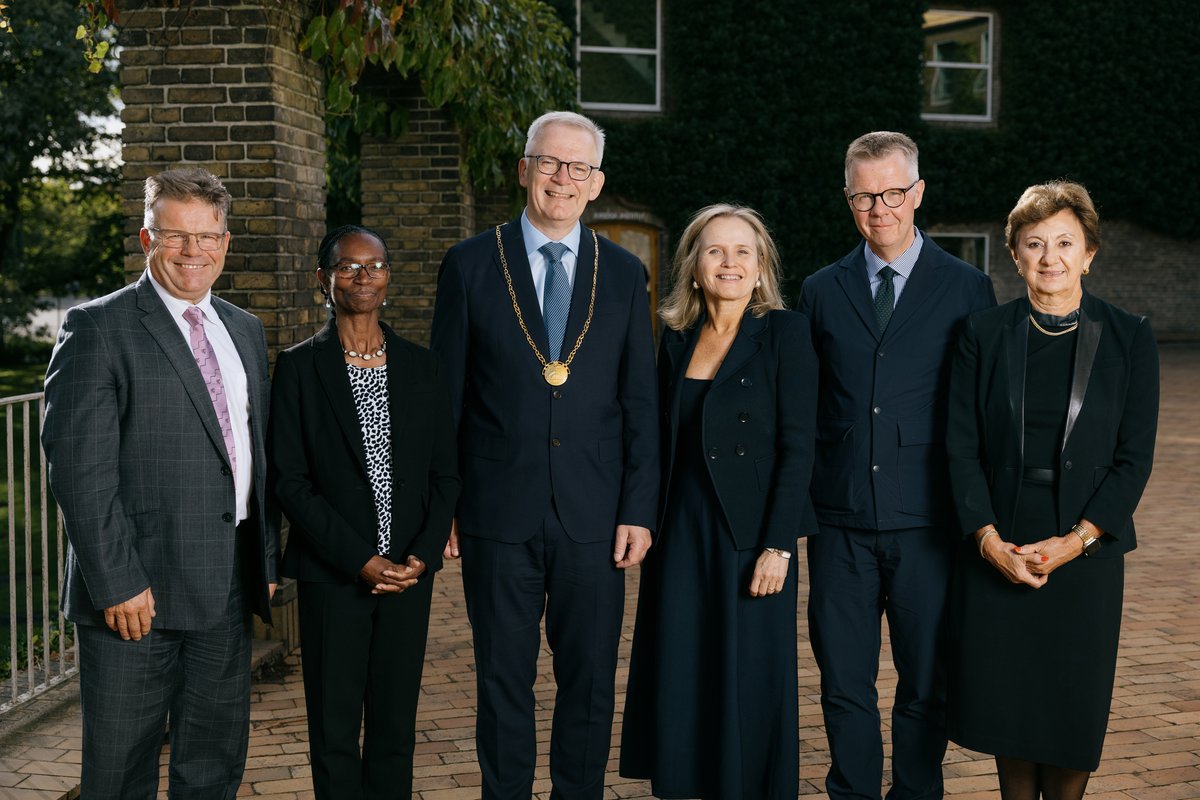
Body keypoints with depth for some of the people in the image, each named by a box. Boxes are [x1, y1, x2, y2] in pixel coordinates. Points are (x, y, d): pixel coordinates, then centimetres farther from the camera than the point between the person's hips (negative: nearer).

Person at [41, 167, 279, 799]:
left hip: (228, 594, 6)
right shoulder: (98, 328, -6)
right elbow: (79, 467, -13)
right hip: (136, 594, -6)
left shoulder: (246, 332, 15)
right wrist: (116, 583, -18)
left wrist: (266, 562, 13)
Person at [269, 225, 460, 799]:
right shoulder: (299, 367, -2)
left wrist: (422, 556, -6)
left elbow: (446, 473, 8)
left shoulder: (420, 365, 8)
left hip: (409, 573, 3)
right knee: (334, 731, 5)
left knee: (395, 727, 10)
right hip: (333, 577, -3)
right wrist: (362, 560, -13)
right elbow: (290, 481, -7)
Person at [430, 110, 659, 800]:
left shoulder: (625, 274, 6)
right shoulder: (471, 264, 2)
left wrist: (640, 510, 0)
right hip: (499, 514, -1)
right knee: (503, 684, 9)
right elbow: (445, 397, 3)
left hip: (594, 517, 1)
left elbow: (641, 402, 6)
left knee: (591, 684, 9)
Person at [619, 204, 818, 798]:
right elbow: (665, 446, 12)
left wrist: (778, 546, -15)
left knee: (750, 682, 3)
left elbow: (797, 448, -10)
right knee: (682, 683, 7)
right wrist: (651, 529, 7)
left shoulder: (785, 332, -6)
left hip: (753, 534, -4)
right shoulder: (676, 341, 8)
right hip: (683, 535, 4)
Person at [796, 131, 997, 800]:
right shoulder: (821, 292, 9)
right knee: (844, 682, 7)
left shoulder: (968, 289, 3)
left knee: (927, 685, 8)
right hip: (841, 520, 2)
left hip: (929, 520, -2)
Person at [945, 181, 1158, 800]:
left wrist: (1074, 541, -12)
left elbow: (1135, 458, -3)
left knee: (1073, 705, 6)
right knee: (1005, 698, 7)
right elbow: (962, 448, -1)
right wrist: (989, 540, -12)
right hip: (998, 548, 1)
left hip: (1085, 550, -1)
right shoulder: (984, 335, 1)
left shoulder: (1129, 338, -1)